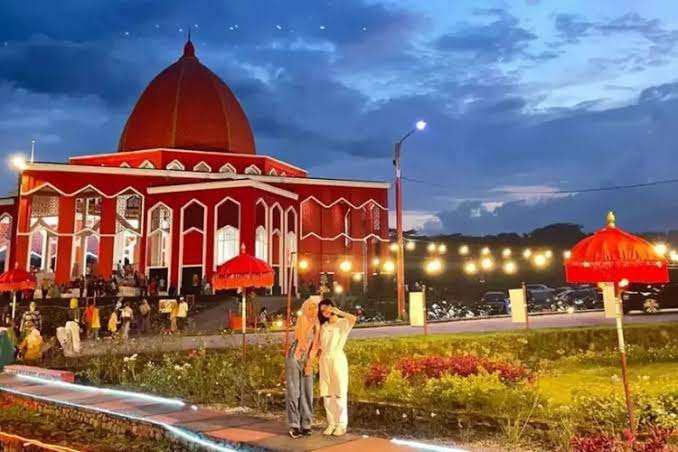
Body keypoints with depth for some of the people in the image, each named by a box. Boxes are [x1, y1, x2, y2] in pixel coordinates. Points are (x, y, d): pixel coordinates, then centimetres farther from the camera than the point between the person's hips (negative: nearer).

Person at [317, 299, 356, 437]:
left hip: (337, 358, -5)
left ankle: (342, 424, 3)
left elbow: (353, 318, -23)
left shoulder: (343, 323, -1)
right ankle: (331, 423, 11)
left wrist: (339, 312, -14)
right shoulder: (323, 326, 16)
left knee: (340, 393, -4)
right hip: (324, 360, 5)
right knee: (326, 394, 4)